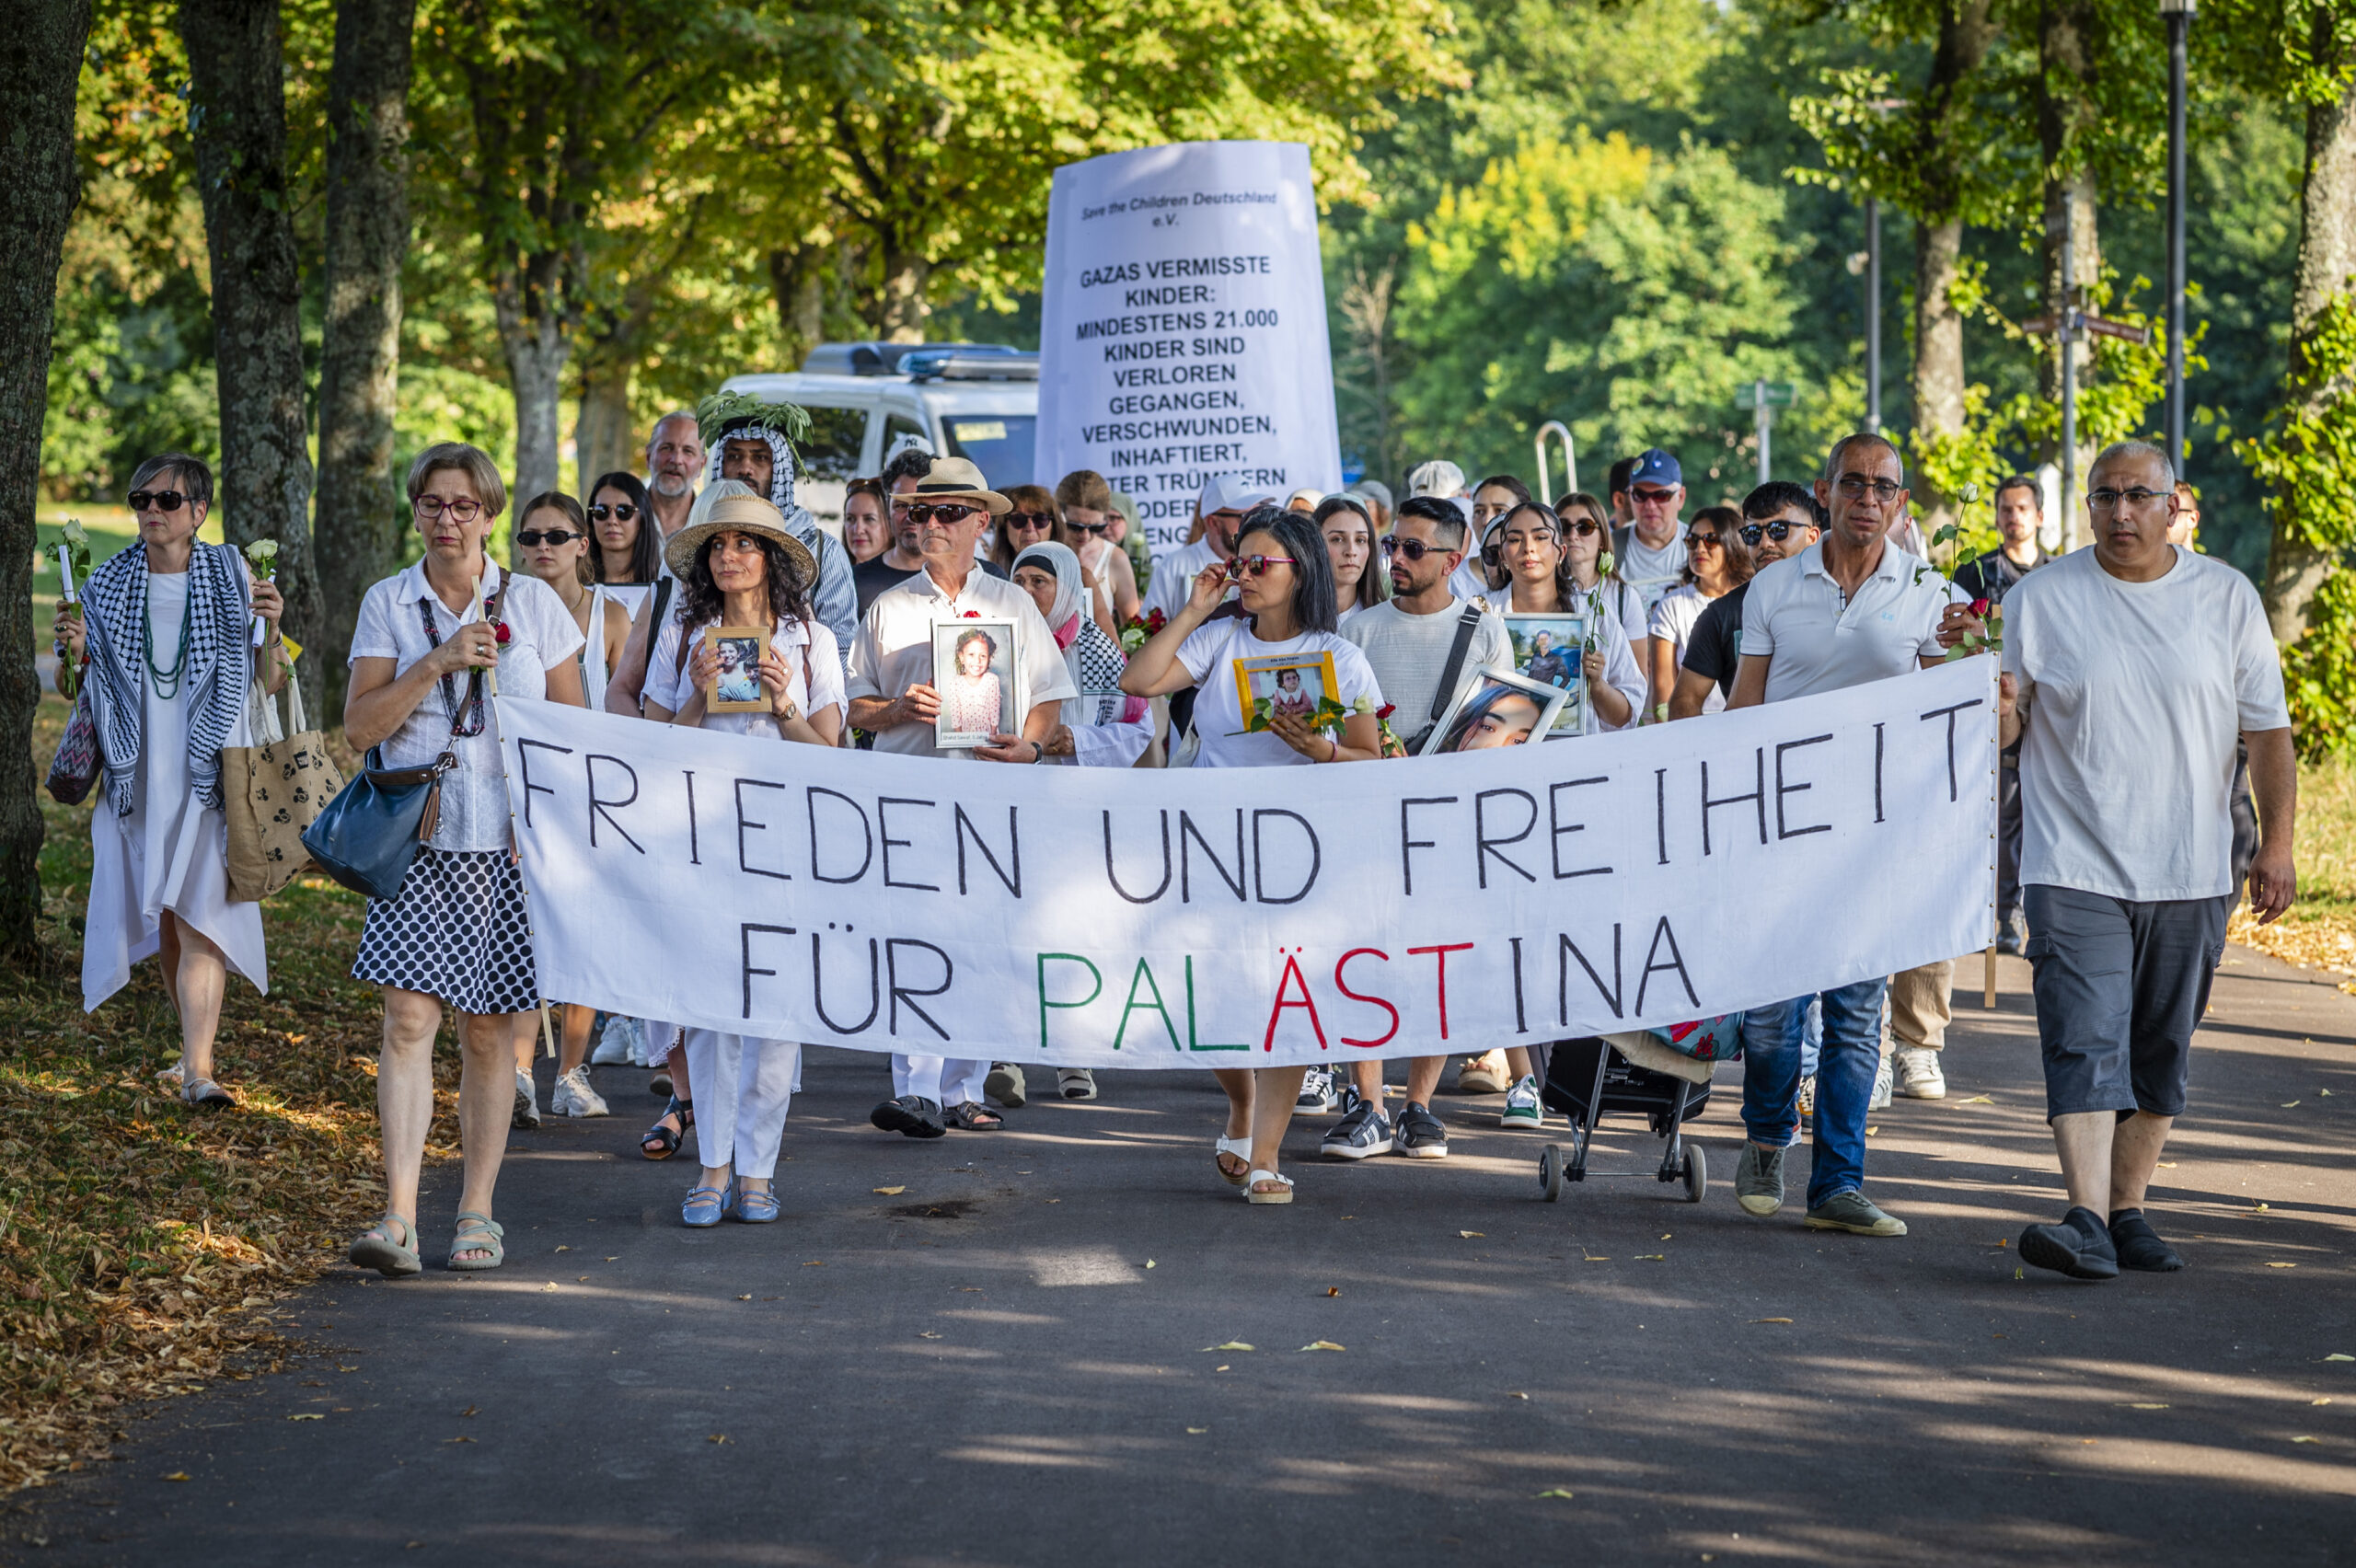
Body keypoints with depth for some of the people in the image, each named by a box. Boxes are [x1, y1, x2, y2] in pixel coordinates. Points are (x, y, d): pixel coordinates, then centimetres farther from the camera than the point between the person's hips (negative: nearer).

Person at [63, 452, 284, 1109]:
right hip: (139, 776, 3)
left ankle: (198, 1071, -22)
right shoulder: (107, 584, 6)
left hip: (209, 776, -3)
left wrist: (270, 628, -16)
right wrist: (74, 650, -10)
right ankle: (195, 1042, 31)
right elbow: (72, 687, 11)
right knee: (164, 921, 12)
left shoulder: (230, 577, 1)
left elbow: (270, 681, 3)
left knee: (198, 912, -16)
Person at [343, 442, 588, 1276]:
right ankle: (399, 1217, -16)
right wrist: (437, 663, -14)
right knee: (409, 1017, -12)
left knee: (489, 1030, 5)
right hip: (416, 839, 0)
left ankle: (477, 1210, 14)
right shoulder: (388, 604, 4)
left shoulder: (532, 603, 4)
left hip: (509, 841, 0)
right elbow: (360, 725, -3)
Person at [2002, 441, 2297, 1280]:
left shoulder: (2228, 598, 5)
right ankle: (2088, 1221, -22)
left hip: (2190, 873, 2)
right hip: (2074, 868, -2)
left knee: (2160, 1054, 8)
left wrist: (2277, 842, 1)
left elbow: (2267, 731, 8)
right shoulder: (2038, 600, 1)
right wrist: (1996, 711, -20)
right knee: (2085, 1043, -14)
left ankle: (2129, 1210, 18)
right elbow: (2007, 728, 4)